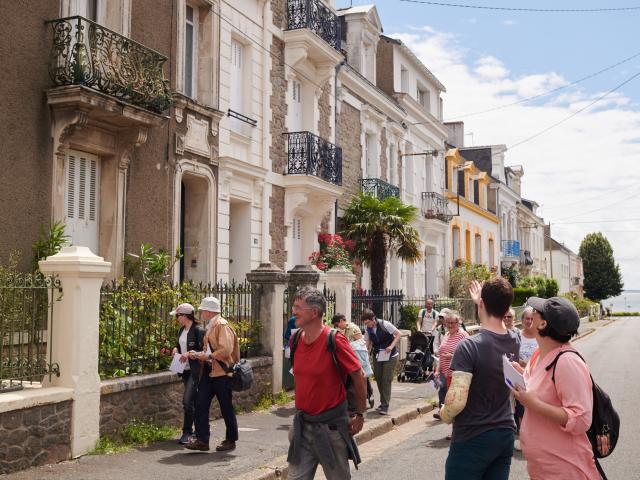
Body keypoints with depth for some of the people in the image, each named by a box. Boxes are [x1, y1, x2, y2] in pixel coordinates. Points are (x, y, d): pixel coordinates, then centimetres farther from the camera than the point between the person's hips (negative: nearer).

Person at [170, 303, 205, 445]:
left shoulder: (198, 330, -13)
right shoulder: (181, 330, 12)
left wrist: (190, 353, -23)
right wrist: (176, 349, 3)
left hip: (195, 370, -9)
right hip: (185, 370, 9)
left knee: (187, 400, -13)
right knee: (194, 401, 16)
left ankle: (187, 433, -6)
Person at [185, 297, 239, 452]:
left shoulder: (222, 325, -14)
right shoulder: (210, 327, 14)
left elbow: (225, 350, -23)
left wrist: (206, 356, -19)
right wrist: (198, 354, 7)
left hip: (222, 373, -8)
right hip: (209, 372, 8)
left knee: (226, 408, 4)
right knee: (201, 404, 0)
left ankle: (230, 441, 17)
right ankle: (202, 440, 5)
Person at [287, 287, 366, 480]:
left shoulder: (334, 340, -17)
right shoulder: (295, 340, 2)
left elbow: (358, 377, -10)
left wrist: (359, 415, -5)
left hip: (330, 425, -5)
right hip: (302, 424, 5)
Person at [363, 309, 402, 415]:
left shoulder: (385, 324, -17)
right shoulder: (368, 329, -2)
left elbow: (398, 334, -12)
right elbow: (368, 343, 4)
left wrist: (391, 346, -22)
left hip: (389, 356, -5)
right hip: (377, 356, 5)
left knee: (386, 380, -8)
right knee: (378, 379, 8)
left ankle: (385, 406, -3)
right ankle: (383, 402, 24)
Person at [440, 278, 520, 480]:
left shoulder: (469, 346, -21)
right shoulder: (514, 341, -1)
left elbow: (457, 401, -26)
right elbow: (496, 324, 25)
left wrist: (445, 414, -5)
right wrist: (482, 302, 40)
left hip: (472, 439, -6)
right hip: (506, 434, 6)